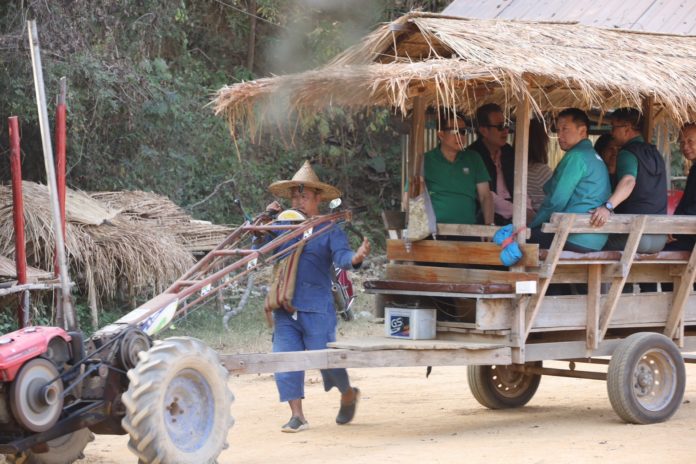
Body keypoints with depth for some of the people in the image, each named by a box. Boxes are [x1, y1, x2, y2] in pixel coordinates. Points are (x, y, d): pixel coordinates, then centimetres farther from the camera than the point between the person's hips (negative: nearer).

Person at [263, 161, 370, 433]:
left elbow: (341, 255, -17)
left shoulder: (329, 230, -2)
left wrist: (355, 258, -39)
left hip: (316, 310, -4)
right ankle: (297, 415, 3)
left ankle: (348, 395, 30)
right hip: (285, 308, 4)